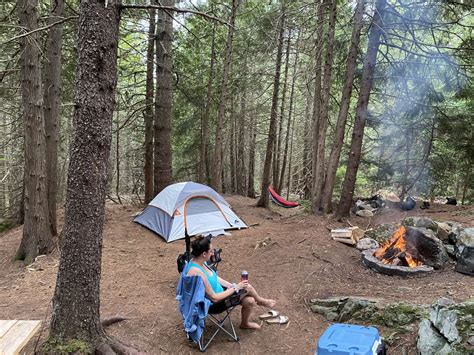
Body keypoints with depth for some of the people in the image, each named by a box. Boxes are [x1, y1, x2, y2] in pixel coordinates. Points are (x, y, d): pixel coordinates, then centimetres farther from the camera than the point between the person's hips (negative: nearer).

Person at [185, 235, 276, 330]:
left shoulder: (199, 261, -7)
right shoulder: (196, 272, -35)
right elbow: (214, 298, -28)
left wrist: (232, 285, 1)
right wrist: (235, 288, -19)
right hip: (213, 304, -8)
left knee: (250, 301, 2)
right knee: (247, 287, -8)